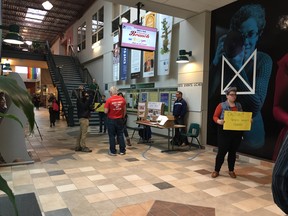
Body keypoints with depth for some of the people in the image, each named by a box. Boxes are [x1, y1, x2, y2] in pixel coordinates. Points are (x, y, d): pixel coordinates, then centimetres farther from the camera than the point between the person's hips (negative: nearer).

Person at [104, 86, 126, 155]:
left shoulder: (109, 100, -14)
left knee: (112, 136, 6)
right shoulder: (122, 99, -1)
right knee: (120, 135, 12)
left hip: (111, 120, -3)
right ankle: (122, 150, 17)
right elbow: (124, 110, 9)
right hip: (120, 119, 3)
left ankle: (113, 151, 11)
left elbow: (106, 111, -13)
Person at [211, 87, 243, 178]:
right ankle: (216, 170, 11)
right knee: (222, 151, -1)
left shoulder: (239, 105, 11)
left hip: (237, 132, 4)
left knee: (233, 152, 12)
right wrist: (218, 121, -27)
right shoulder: (221, 105, -4)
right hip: (224, 132, -4)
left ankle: (231, 170, 24)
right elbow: (215, 116, -6)